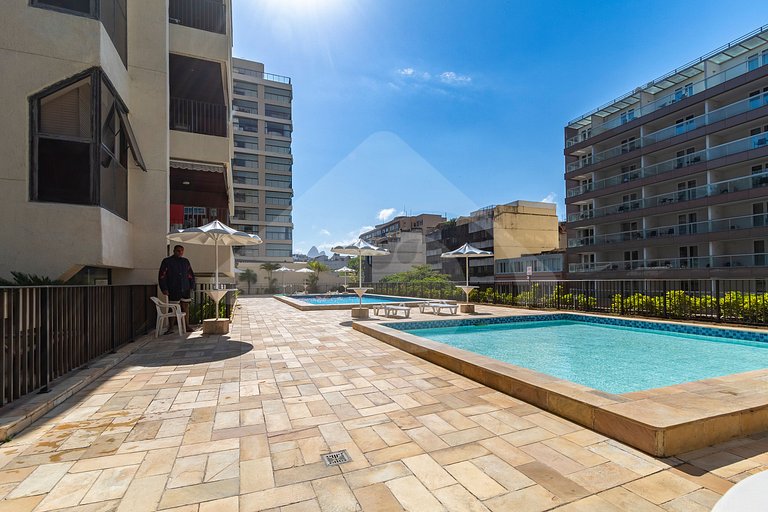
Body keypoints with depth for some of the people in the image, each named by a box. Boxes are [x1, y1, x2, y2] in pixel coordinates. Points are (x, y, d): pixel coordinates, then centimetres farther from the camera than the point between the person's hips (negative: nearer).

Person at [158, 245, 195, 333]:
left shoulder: (186, 261, 12)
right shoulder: (167, 261, 0)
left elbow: (191, 275, 16)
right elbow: (162, 276, -3)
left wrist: (191, 286, 8)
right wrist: (164, 289, -10)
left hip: (185, 289, 3)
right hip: (173, 290, -3)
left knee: (186, 307, 4)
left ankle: (187, 326, 10)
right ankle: (170, 328, 12)